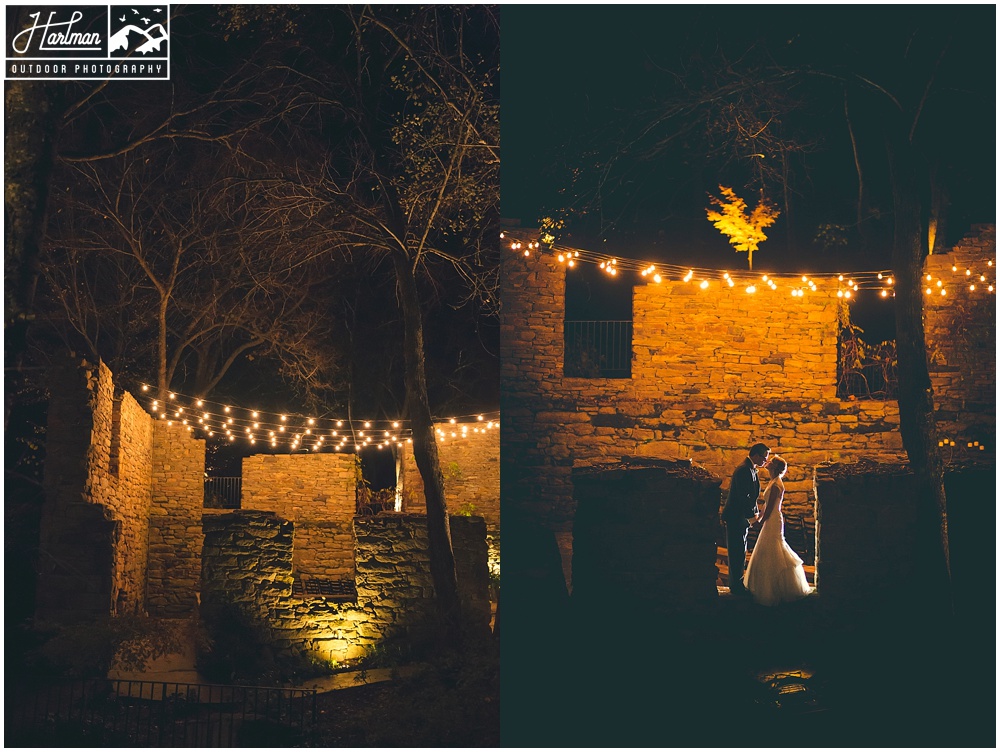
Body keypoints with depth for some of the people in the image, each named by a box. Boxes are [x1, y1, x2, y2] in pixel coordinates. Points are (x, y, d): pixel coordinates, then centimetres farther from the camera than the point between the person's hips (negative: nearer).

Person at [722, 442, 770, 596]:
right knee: (738, 552, -6)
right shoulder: (744, 470, -19)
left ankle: (736, 583, 23)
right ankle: (736, 585, -1)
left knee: (739, 552, 16)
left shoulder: (751, 470, 13)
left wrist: (755, 513, 6)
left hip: (741, 518, 10)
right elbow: (743, 496, -23)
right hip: (736, 518, -10)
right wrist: (752, 515, -16)